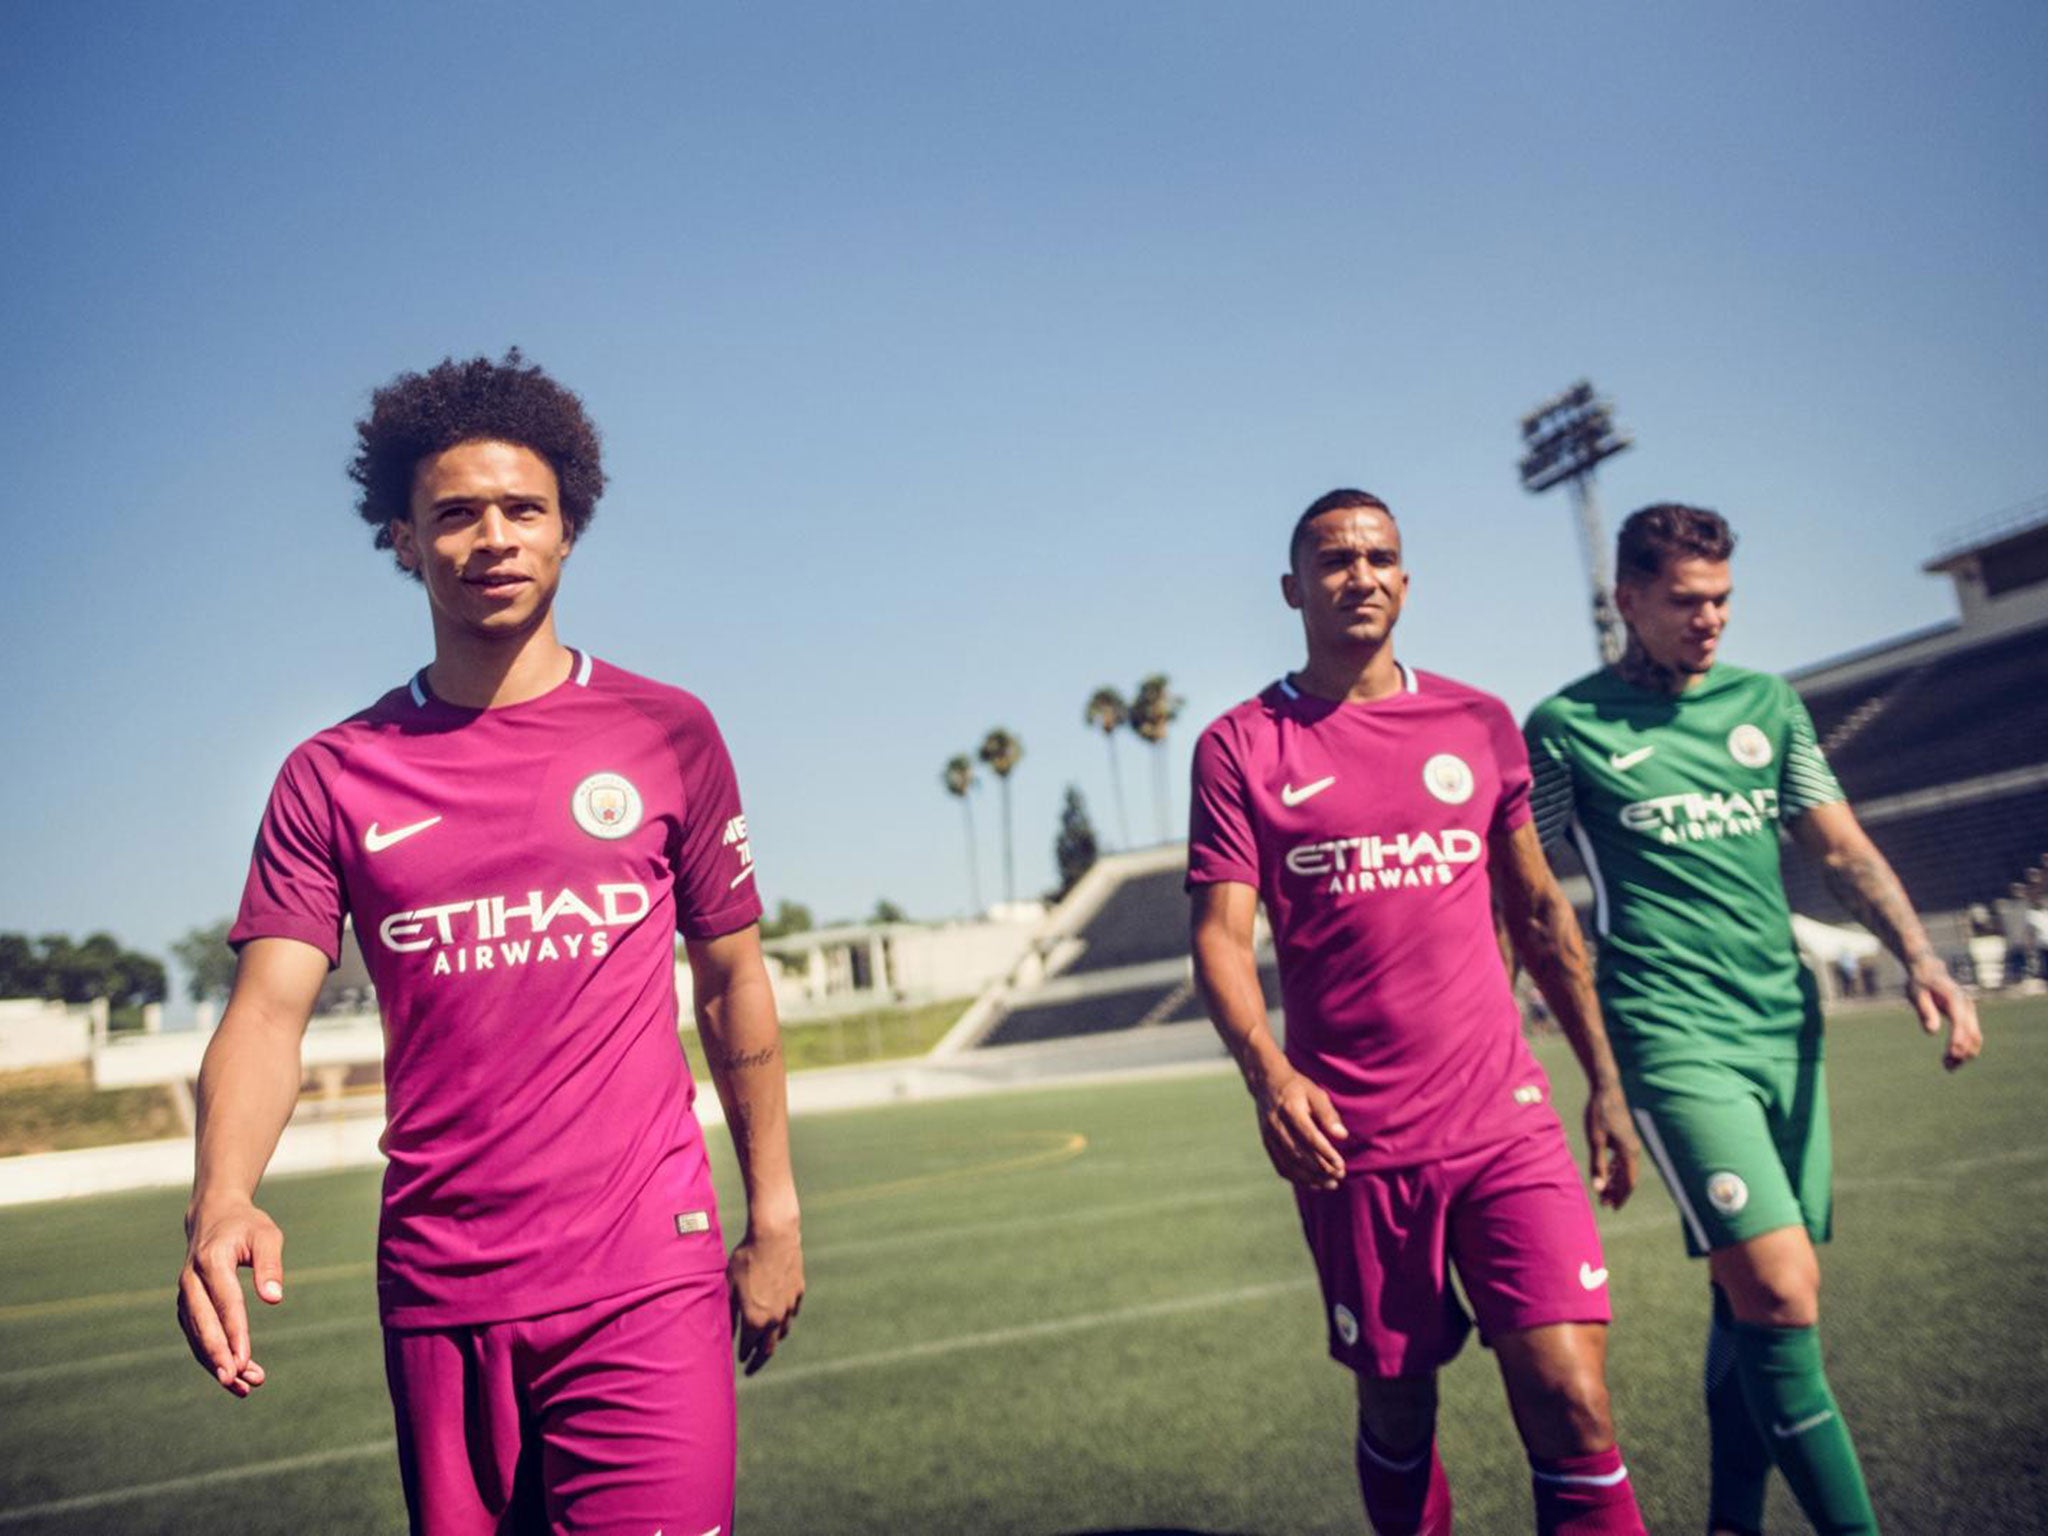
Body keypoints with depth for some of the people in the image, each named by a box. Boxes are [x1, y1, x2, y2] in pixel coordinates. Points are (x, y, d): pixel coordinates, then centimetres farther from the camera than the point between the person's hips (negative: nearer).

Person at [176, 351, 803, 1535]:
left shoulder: (668, 733, 1)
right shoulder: (335, 775, 3)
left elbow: (733, 981, 6)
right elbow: (269, 1008, -5)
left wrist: (775, 1214, 5)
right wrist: (222, 1199, -24)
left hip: (645, 1280, -1)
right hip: (436, 1294, 2)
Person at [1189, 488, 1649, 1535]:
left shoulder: (1479, 723, 8)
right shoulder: (1240, 747, -1)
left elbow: (1539, 914, 14)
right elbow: (1219, 935, -7)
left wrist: (1606, 1083, 13)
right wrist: (1267, 1072, -25)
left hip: (1506, 1119, 2)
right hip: (1354, 1140, -1)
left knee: (1571, 1402, -7)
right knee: (1397, 1409, 12)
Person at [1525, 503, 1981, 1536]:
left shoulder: (1767, 702, 13)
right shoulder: (1566, 727, -1)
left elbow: (1842, 847, 12)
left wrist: (1921, 958, -3)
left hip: (1786, 1026, 5)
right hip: (1675, 1036, -5)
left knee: (1754, 1302, 10)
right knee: (1781, 1294, -15)